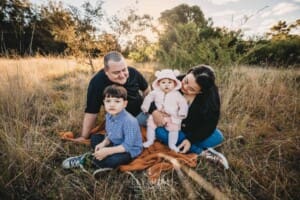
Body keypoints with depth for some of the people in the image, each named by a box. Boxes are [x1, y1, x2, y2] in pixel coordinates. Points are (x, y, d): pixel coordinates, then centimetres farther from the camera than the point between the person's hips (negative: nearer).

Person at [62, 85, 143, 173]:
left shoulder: (129, 121, -32)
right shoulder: (109, 115, -7)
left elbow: (127, 145, -29)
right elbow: (109, 134, 4)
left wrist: (107, 151, -28)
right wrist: (103, 143, -16)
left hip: (130, 150, -7)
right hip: (115, 144, 8)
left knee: (112, 160, -33)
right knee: (94, 138, 9)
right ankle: (98, 156, -10)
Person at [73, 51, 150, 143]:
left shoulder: (133, 72, -20)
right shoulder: (97, 83, -31)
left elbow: (146, 89, -1)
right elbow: (91, 112, -25)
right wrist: (84, 137, -18)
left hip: (140, 113, 3)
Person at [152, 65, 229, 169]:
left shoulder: (211, 96, -21)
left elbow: (210, 123, -17)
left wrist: (191, 139, -28)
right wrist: (154, 111, -34)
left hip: (195, 131, 0)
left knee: (217, 137, -24)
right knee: (159, 131, -32)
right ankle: (202, 152, -24)